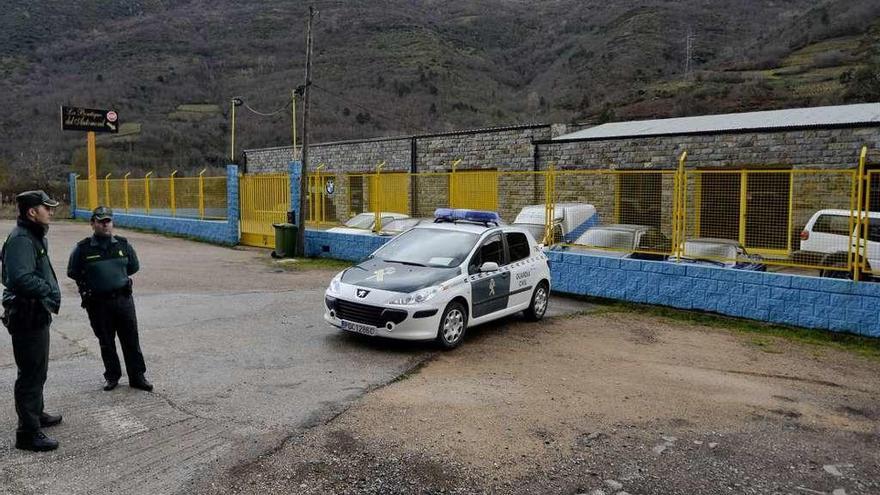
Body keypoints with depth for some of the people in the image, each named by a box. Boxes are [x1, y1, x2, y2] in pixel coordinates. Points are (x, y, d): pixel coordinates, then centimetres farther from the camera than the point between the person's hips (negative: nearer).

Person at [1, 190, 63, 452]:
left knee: (37, 371, 24)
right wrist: (49, 290, -19)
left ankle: (36, 414, 40)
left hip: (37, 315, 11)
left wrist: (50, 291, 1)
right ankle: (28, 432, 5)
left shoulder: (35, 237, 13)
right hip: (27, 316, -11)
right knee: (31, 374, -3)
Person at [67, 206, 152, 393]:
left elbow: (134, 266, 16)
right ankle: (112, 376, 25)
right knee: (106, 342, 10)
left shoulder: (123, 244, 3)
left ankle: (137, 376, 13)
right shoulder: (83, 248, -4)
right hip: (97, 302, -1)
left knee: (131, 340, 4)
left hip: (123, 299, 1)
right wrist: (89, 283, 8)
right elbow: (73, 272, 9)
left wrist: (117, 277, 11)